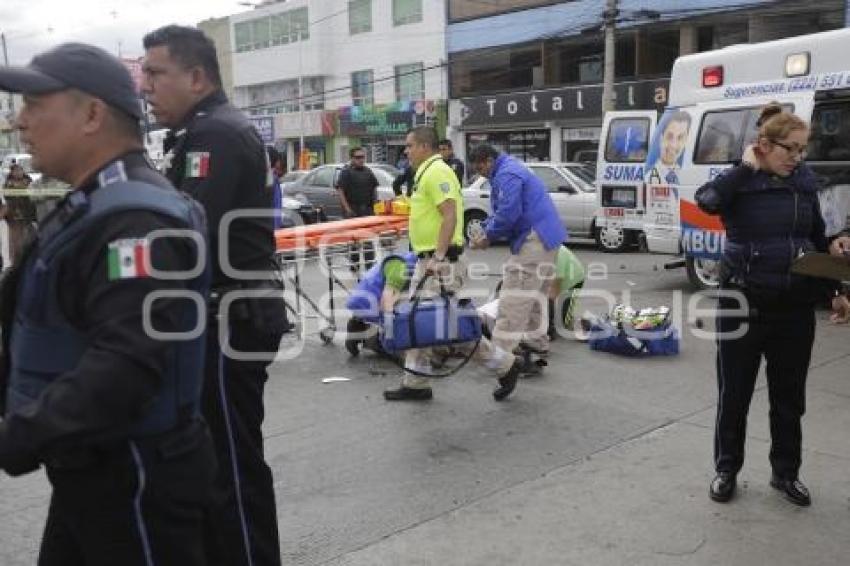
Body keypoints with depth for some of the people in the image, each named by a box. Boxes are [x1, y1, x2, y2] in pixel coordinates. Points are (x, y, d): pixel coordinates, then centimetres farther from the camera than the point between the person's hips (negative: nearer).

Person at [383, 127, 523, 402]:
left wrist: (439, 258, -27)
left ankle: (505, 364, 5)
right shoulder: (427, 172, 18)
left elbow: (450, 216, -24)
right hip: (427, 260, 11)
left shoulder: (437, 172, -15)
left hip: (440, 261, -11)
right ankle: (415, 383, 18)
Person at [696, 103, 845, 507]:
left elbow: (819, 240, 15)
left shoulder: (805, 181, 5)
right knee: (735, 392, 9)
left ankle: (786, 473, 30)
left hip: (795, 306, 4)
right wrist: (747, 166, -21)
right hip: (744, 303, -4)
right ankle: (726, 470, 24)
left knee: (789, 395, 14)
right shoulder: (740, 182, -8)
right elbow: (706, 200, -32)